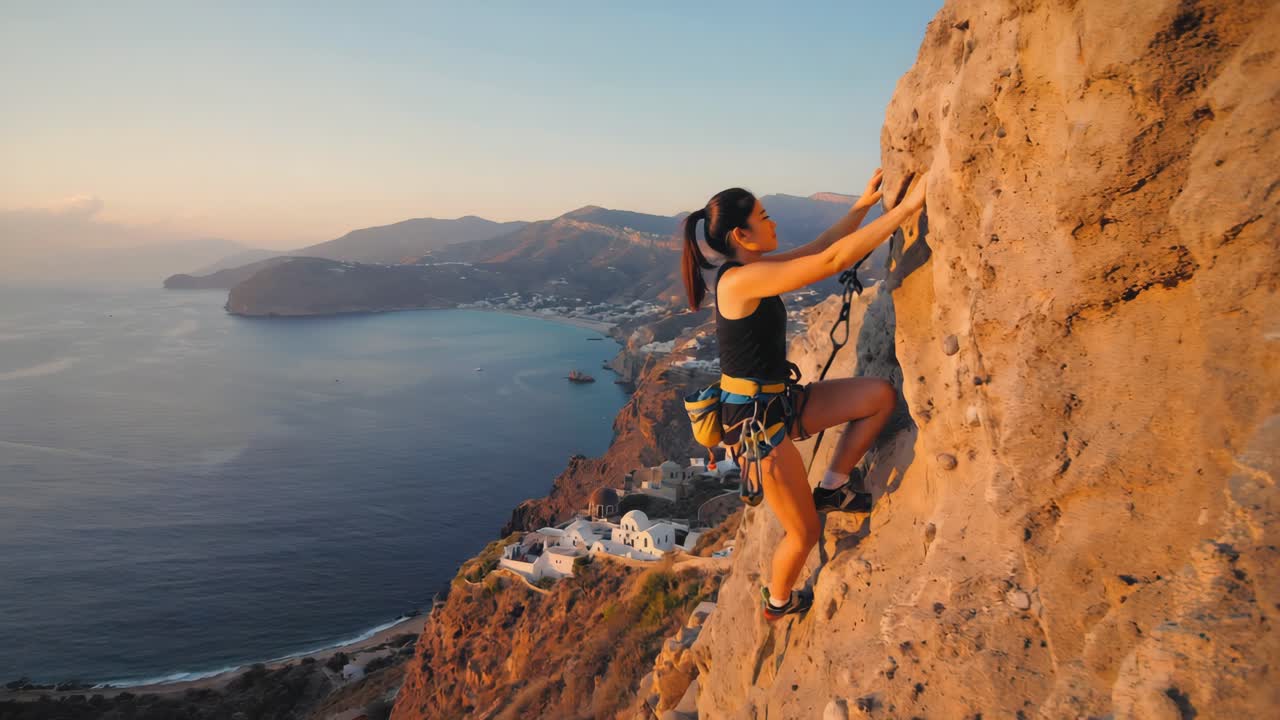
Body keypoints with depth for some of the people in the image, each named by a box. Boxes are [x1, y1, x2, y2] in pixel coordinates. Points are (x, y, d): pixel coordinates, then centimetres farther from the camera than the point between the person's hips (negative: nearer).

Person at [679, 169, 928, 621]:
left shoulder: (751, 269, 5)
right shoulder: (741, 280, -24)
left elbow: (819, 248, 15)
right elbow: (833, 260, -28)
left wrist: (864, 205, 14)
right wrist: (907, 207, -23)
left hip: (780, 401, 9)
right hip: (757, 420, -9)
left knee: (881, 396, 6)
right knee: (804, 533, 7)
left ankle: (832, 488, 18)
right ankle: (777, 602, 37)